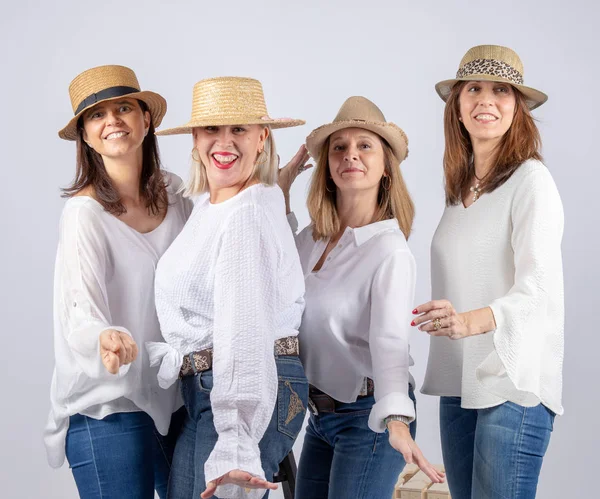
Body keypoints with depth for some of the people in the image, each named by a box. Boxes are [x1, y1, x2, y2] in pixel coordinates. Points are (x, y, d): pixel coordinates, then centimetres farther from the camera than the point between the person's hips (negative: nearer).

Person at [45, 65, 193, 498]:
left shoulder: (175, 193, 4)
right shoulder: (85, 212, -13)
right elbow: (80, 313, -22)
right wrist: (106, 341, -45)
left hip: (176, 397, 6)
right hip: (108, 408, -6)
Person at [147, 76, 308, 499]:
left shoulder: (249, 215, -15)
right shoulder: (207, 207, 15)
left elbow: (245, 332, -24)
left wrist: (236, 446, -30)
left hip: (246, 396, -9)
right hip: (202, 394, 10)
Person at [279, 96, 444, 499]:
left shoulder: (390, 250, -17)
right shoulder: (311, 240, 3)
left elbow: (390, 341, -29)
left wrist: (397, 423, -45)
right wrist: (280, 190, 10)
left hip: (369, 417, -7)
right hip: (320, 415, 7)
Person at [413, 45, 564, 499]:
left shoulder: (530, 179, -8)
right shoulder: (460, 188, 14)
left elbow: (537, 287, -19)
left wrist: (469, 321, -35)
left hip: (515, 380, -7)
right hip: (458, 379, 7)